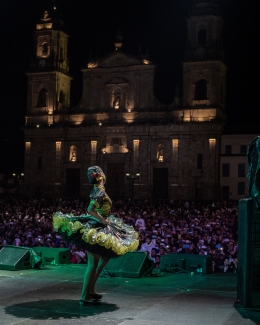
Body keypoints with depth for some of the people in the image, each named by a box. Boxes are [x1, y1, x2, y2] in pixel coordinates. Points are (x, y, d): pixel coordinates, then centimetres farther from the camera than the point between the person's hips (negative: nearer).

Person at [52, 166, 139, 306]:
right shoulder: (100, 191, -17)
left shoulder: (98, 190, 11)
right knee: (93, 263, -5)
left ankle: (90, 290, 24)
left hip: (97, 228, 10)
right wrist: (104, 220, -21)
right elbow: (90, 210, -29)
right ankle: (84, 297, 0)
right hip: (96, 230, -10)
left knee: (104, 258, 18)